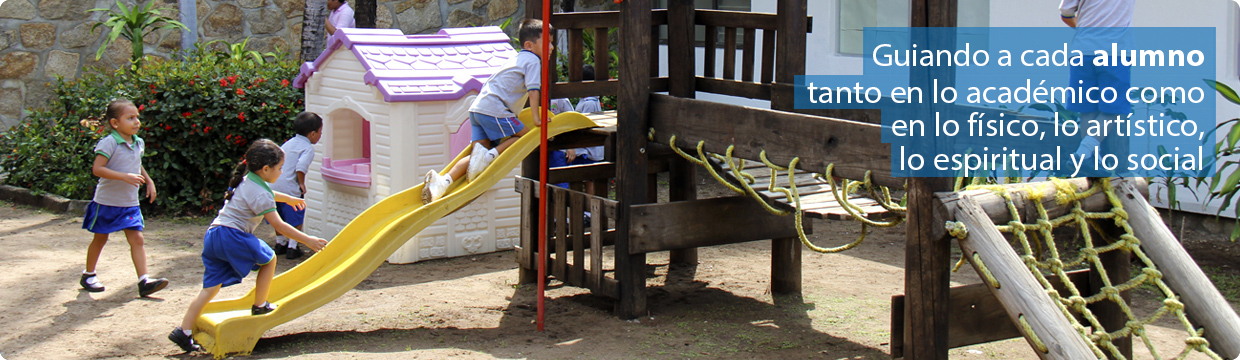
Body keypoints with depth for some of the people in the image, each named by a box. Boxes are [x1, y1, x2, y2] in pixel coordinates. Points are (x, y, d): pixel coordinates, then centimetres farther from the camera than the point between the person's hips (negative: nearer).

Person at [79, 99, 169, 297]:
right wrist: (125, 177, -31)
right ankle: (88, 275, 30)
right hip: (107, 201, -5)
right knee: (100, 239, 11)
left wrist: (148, 181, 15)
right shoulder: (109, 143, -17)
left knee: (137, 238, -6)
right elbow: (97, 169, -25)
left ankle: (144, 281, -11)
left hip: (130, 203, 5)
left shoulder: (139, 143, 6)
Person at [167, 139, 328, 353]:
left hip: (213, 235, 9)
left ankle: (184, 331, 0)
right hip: (232, 236, -9)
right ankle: (260, 306, 18)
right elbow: (279, 225, -12)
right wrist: (307, 240, -8)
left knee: (211, 287, 6)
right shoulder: (260, 195, -9)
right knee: (269, 259, 10)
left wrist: (289, 199, 62)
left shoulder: (247, 182, 21)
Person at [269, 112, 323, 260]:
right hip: (290, 188, -8)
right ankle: (292, 248, 6)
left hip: (273, 185, 8)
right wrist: (301, 183, -12)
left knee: (279, 218, 22)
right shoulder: (308, 148, -9)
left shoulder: (288, 143, 16)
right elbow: (301, 167, -25)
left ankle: (280, 243, 33)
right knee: (295, 219, 6)